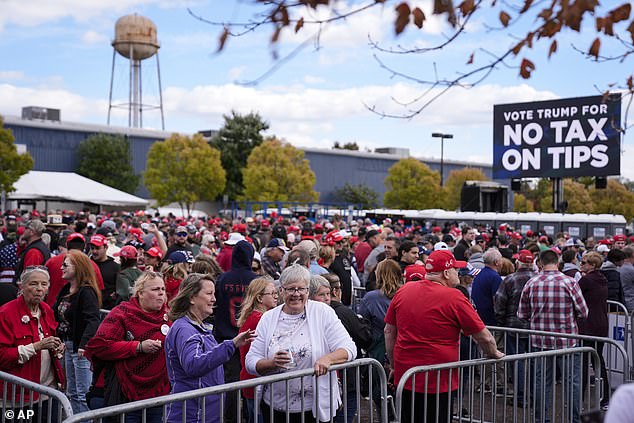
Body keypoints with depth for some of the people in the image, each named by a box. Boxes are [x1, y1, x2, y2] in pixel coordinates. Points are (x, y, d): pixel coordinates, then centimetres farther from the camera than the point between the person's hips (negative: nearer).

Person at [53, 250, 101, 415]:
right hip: (68, 345, 10)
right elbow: (57, 314, 17)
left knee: (83, 394, -3)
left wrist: (84, 344, -37)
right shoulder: (66, 290, 11)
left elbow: (93, 321, -27)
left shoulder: (86, 292, -17)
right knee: (72, 393, 18)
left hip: (81, 347, -10)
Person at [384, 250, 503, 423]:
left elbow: (389, 331, 11)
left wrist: (394, 364, 19)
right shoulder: (454, 297, -12)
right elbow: (484, 337, -6)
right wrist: (494, 354, 13)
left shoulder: (403, 291, 4)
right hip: (438, 382, -5)